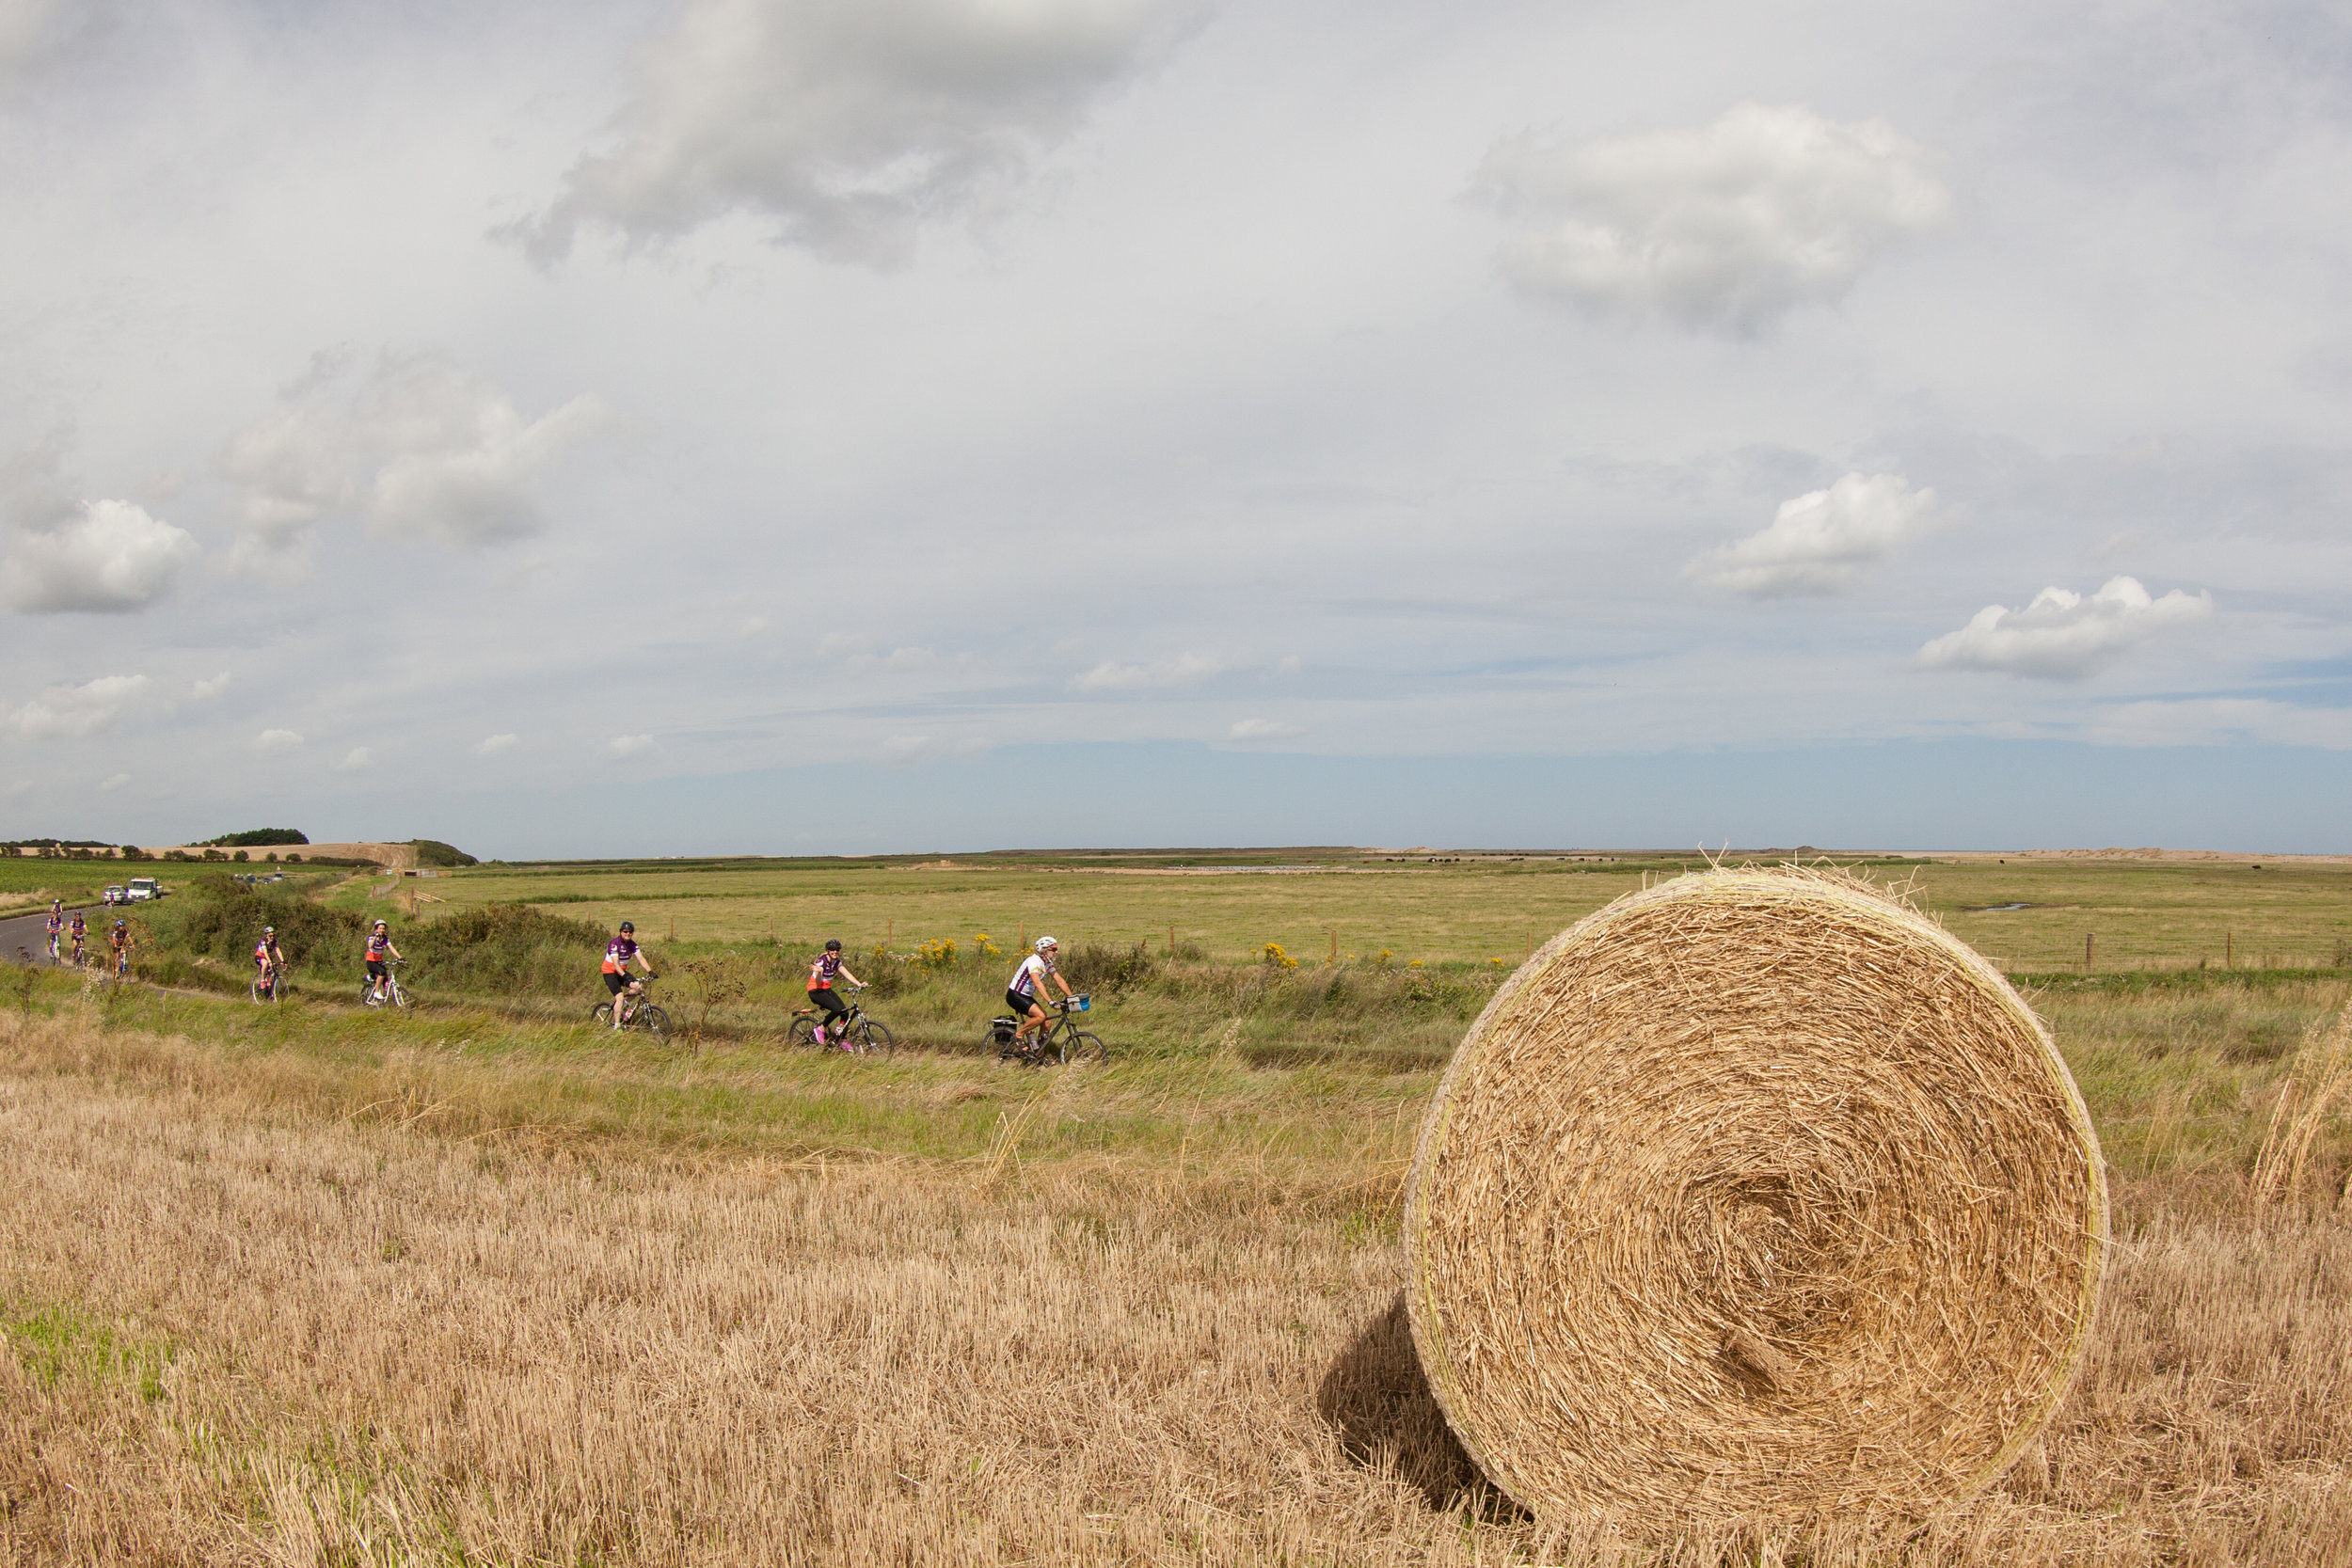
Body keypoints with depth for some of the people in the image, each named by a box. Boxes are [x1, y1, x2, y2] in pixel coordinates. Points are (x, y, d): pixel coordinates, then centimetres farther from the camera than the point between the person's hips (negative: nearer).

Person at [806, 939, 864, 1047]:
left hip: (827, 990, 7)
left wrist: (859, 984, -16)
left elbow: (847, 974, -2)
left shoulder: (836, 962, 3)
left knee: (845, 1012, -9)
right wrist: (818, 972, -44)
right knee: (837, 1009, -28)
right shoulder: (822, 961, -19)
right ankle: (821, 1028, -7)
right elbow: (818, 982, -23)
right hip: (815, 991, -7)